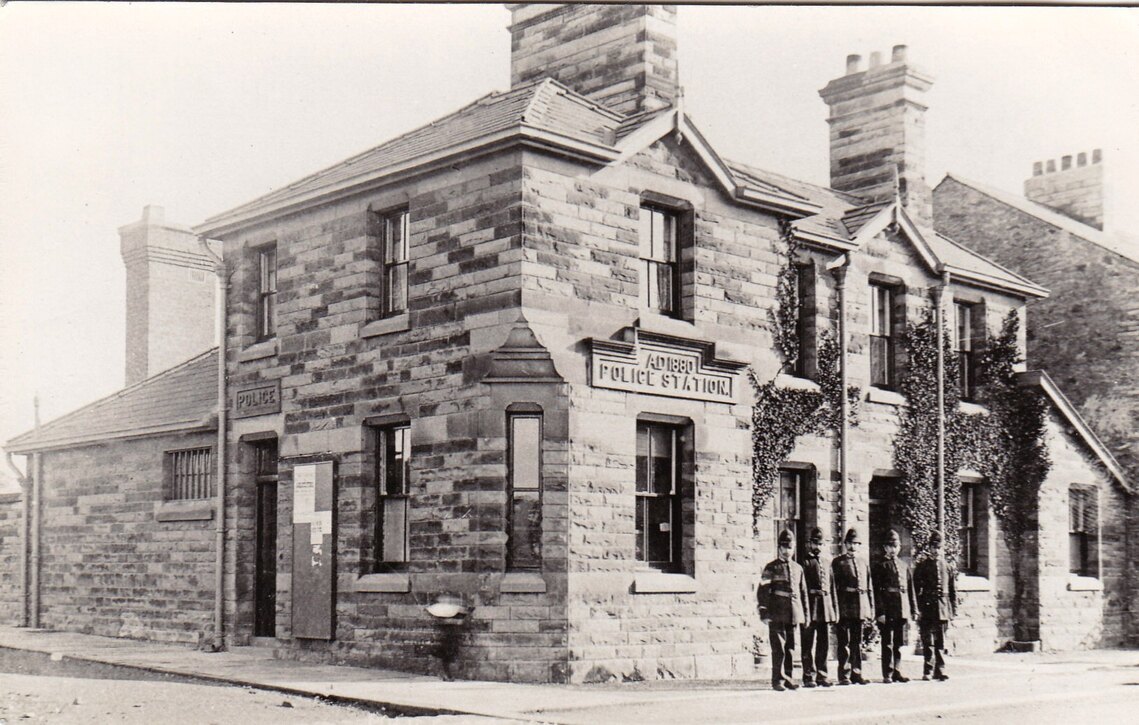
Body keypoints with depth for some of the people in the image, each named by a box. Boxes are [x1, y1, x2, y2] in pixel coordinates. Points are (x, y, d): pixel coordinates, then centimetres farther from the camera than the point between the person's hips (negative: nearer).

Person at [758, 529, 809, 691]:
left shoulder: (798, 568, 15)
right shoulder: (771, 568, 1)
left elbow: (803, 592, 17)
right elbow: (763, 591, -4)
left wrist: (805, 614, 14)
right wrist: (764, 612, -11)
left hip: (794, 614, 5)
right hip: (777, 615, -5)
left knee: (791, 647, 7)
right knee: (778, 647, -5)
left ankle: (787, 678, 15)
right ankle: (777, 679, -1)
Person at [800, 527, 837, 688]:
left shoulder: (826, 565, 19)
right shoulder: (804, 563, -1)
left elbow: (831, 589, 19)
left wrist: (834, 611, 13)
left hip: (825, 609, 6)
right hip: (810, 607, -6)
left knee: (824, 644, 8)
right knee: (809, 645, -2)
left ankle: (821, 675, 15)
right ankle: (809, 677, 1)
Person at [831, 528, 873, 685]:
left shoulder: (864, 564, 16)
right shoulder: (838, 563, 2)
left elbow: (869, 588, 16)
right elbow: (833, 586, -4)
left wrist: (871, 607, 9)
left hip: (861, 608, 5)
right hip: (844, 608, -5)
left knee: (857, 643, 8)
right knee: (845, 643, -2)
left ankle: (856, 673, 14)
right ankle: (844, 676, 1)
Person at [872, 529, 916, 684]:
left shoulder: (905, 566, 15)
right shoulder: (880, 566, -1)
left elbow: (910, 589, 16)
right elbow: (876, 591, -6)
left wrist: (913, 609, 10)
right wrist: (880, 612, -13)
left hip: (902, 610, 5)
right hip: (888, 610, -5)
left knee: (899, 643, 9)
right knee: (888, 643, -2)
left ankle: (897, 671, 16)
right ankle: (887, 674, 1)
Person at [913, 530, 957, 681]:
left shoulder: (947, 566, 12)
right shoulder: (922, 566, 2)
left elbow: (953, 590, 14)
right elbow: (916, 589, -2)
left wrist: (953, 610, 9)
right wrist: (918, 609, -9)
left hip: (943, 609, 3)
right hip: (927, 608, -3)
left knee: (940, 642, 5)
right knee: (928, 641, -4)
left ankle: (939, 670, 10)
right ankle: (927, 671, 0)